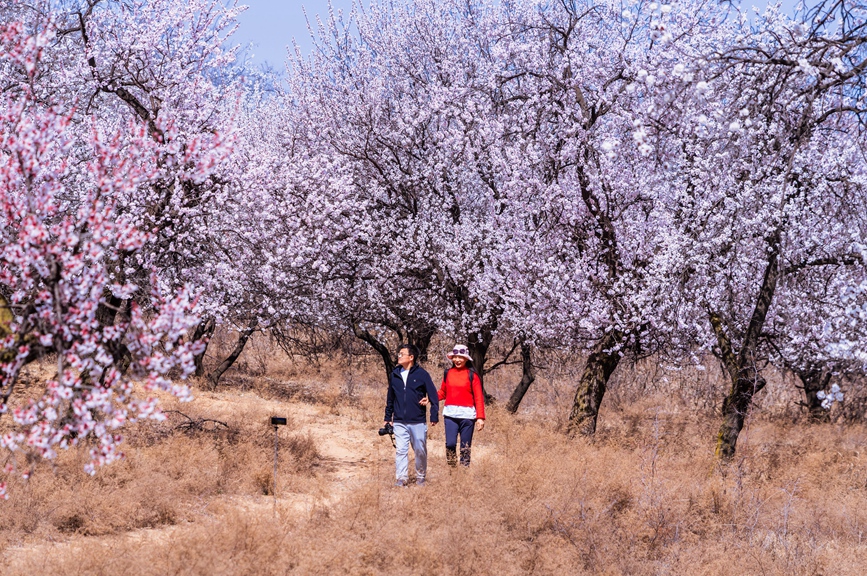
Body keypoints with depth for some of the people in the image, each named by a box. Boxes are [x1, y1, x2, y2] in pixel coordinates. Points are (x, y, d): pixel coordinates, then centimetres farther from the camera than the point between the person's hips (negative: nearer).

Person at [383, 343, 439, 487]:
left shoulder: (421, 374, -4)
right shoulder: (394, 375, 7)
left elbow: (433, 396, -3)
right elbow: (390, 398, 16)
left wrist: (434, 417, -6)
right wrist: (387, 418, 16)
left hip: (418, 421, -2)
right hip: (399, 422, 3)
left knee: (420, 451, 7)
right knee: (401, 450, -3)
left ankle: (420, 477, 21)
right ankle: (401, 478, 0)